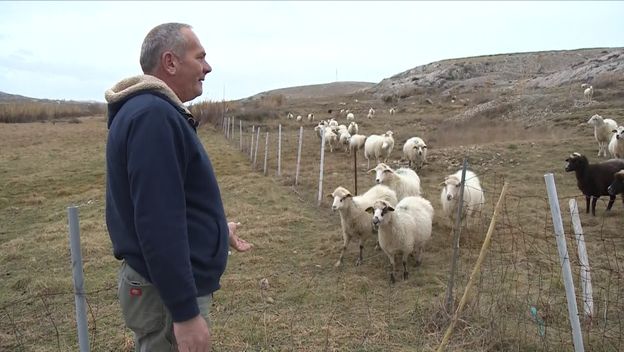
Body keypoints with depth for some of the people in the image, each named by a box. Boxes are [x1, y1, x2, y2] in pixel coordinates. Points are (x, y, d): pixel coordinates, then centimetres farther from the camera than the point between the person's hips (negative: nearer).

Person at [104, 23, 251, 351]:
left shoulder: (153, 110, 10)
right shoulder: (154, 116, -23)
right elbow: (158, 223, -29)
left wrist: (216, 228, 27)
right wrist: (185, 313, -26)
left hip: (164, 281, 10)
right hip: (166, 292, -10)